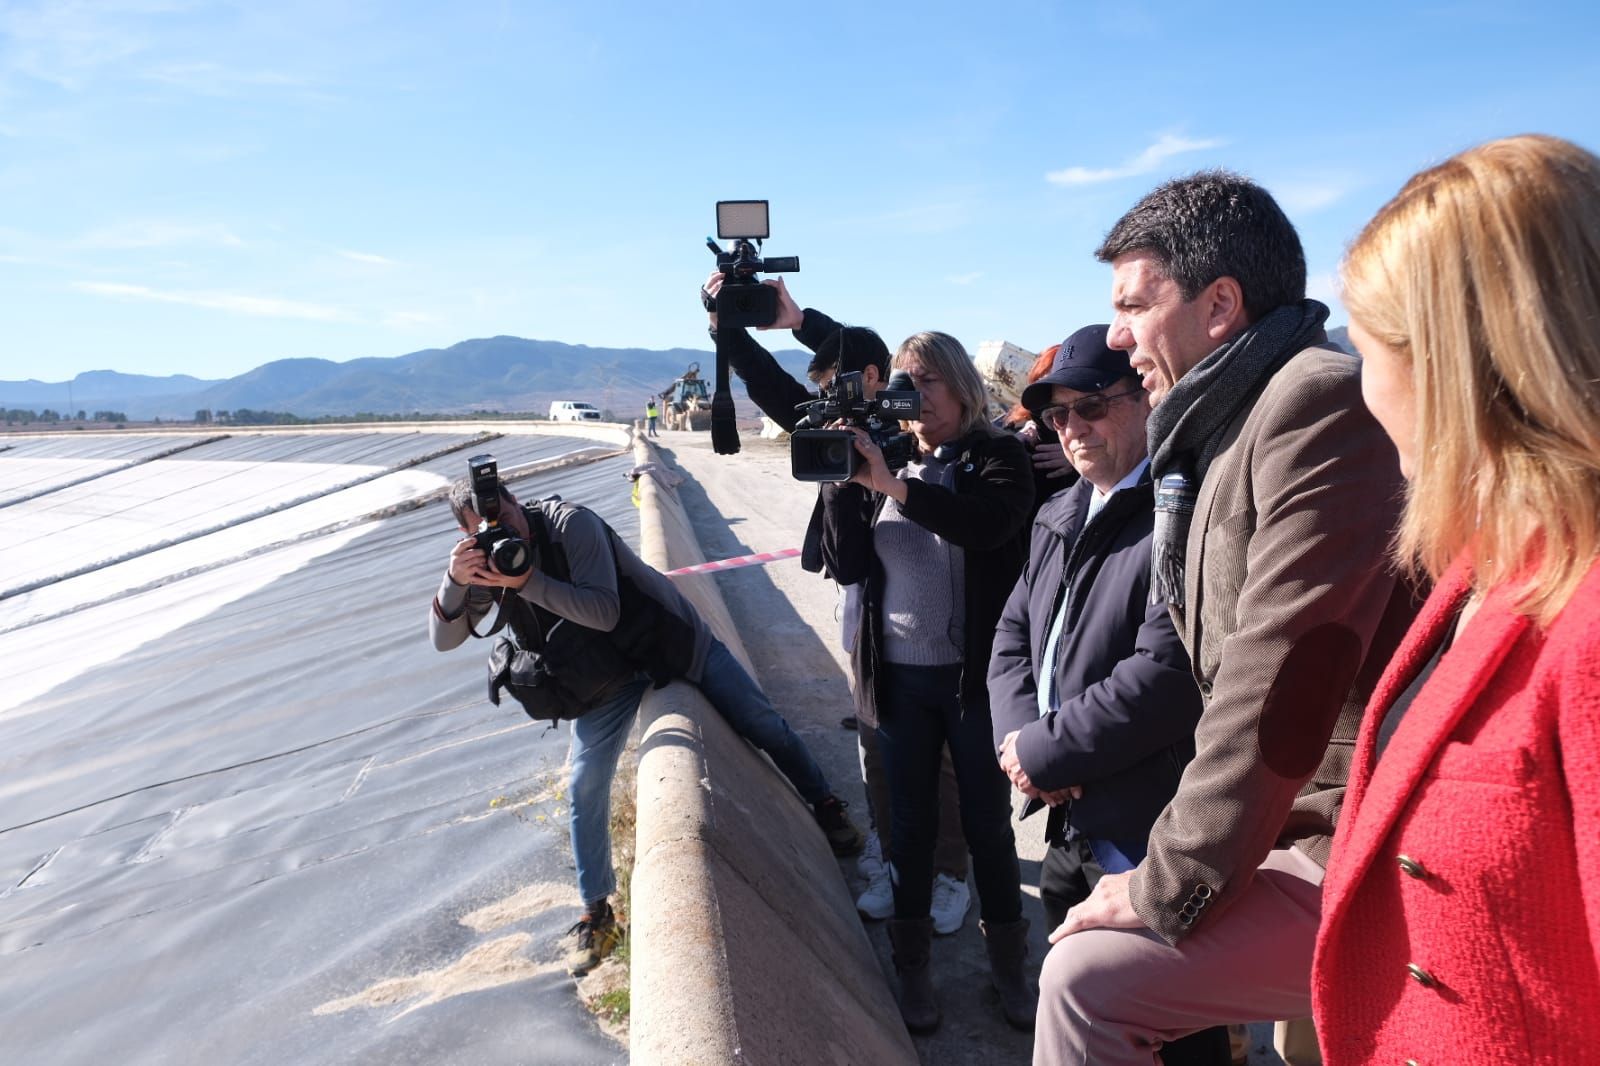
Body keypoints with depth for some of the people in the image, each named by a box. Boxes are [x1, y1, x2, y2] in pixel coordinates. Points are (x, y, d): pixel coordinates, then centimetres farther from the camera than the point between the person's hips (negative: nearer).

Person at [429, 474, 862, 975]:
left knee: (764, 726, 2)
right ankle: (596, 912, 15)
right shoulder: (488, 564, -9)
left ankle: (825, 805, 27)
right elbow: (443, 638, -11)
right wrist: (455, 580, -30)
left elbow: (604, 612, -34)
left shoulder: (570, 522, -27)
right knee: (586, 789, -2)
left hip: (677, 642, -4)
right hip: (607, 676, 4)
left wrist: (527, 581, -42)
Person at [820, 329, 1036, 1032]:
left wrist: (890, 483, -31)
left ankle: (1008, 966, 29)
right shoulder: (884, 456, 6)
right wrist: (839, 481, -11)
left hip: (974, 676, -3)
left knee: (988, 825, 10)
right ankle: (913, 967, 28)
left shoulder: (999, 457, -3)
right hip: (899, 677, 3)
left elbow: (989, 522, -26)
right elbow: (848, 566, 0)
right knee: (912, 823, 13)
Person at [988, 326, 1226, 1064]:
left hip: (1150, 841, -9)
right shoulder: (1059, 515, 12)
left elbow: (1166, 674, -26)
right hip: (1069, 829, 9)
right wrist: (1019, 736, -6)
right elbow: (1013, 637, 13)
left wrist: (1044, 753, -17)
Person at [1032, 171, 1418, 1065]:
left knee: (1089, 976, -12)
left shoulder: (1319, 403, -18)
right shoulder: (1230, 430, 13)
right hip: (1314, 839, 9)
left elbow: (1281, 686, -24)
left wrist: (1169, 887, -15)